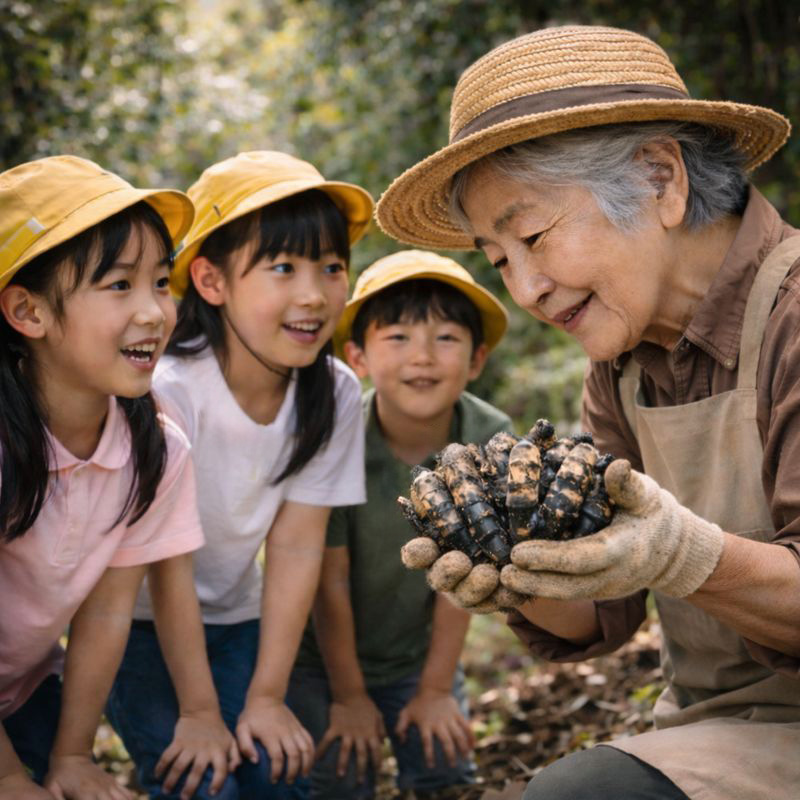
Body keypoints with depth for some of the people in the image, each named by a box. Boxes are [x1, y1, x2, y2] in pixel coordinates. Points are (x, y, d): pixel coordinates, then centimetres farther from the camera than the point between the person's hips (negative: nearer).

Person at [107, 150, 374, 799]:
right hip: (139, 620, -4)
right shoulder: (169, 393, -29)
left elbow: (296, 545, -10)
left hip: (234, 618, 4)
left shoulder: (335, 393, -15)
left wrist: (267, 696, -10)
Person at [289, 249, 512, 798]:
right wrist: (348, 695, -10)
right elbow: (331, 580, -19)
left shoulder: (490, 440, -20)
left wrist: (436, 688, -6)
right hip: (322, 654, -2)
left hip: (417, 652, 3)